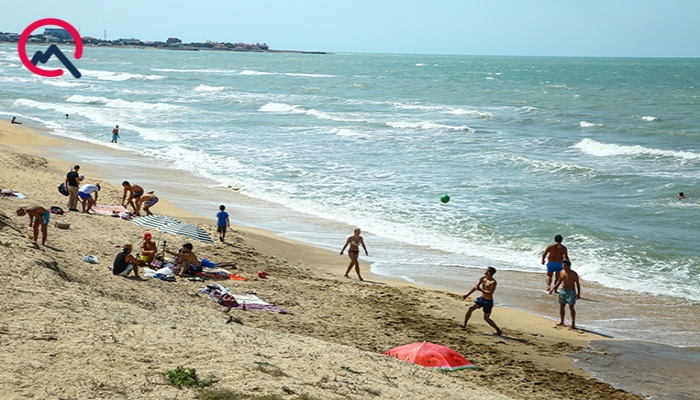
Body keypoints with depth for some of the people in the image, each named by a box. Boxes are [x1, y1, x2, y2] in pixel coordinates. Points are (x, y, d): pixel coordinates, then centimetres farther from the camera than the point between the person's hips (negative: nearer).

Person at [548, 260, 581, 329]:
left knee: (571, 307, -8)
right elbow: (559, 281, 16)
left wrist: (578, 293, -9)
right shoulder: (561, 272, 4)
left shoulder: (573, 274, -12)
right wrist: (553, 289, 11)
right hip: (563, 291, 6)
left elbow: (577, 284, -7)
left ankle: (573, 323, -3)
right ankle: (561, 322, 21)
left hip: (571, 292, -6)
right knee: (561, 306, 10)